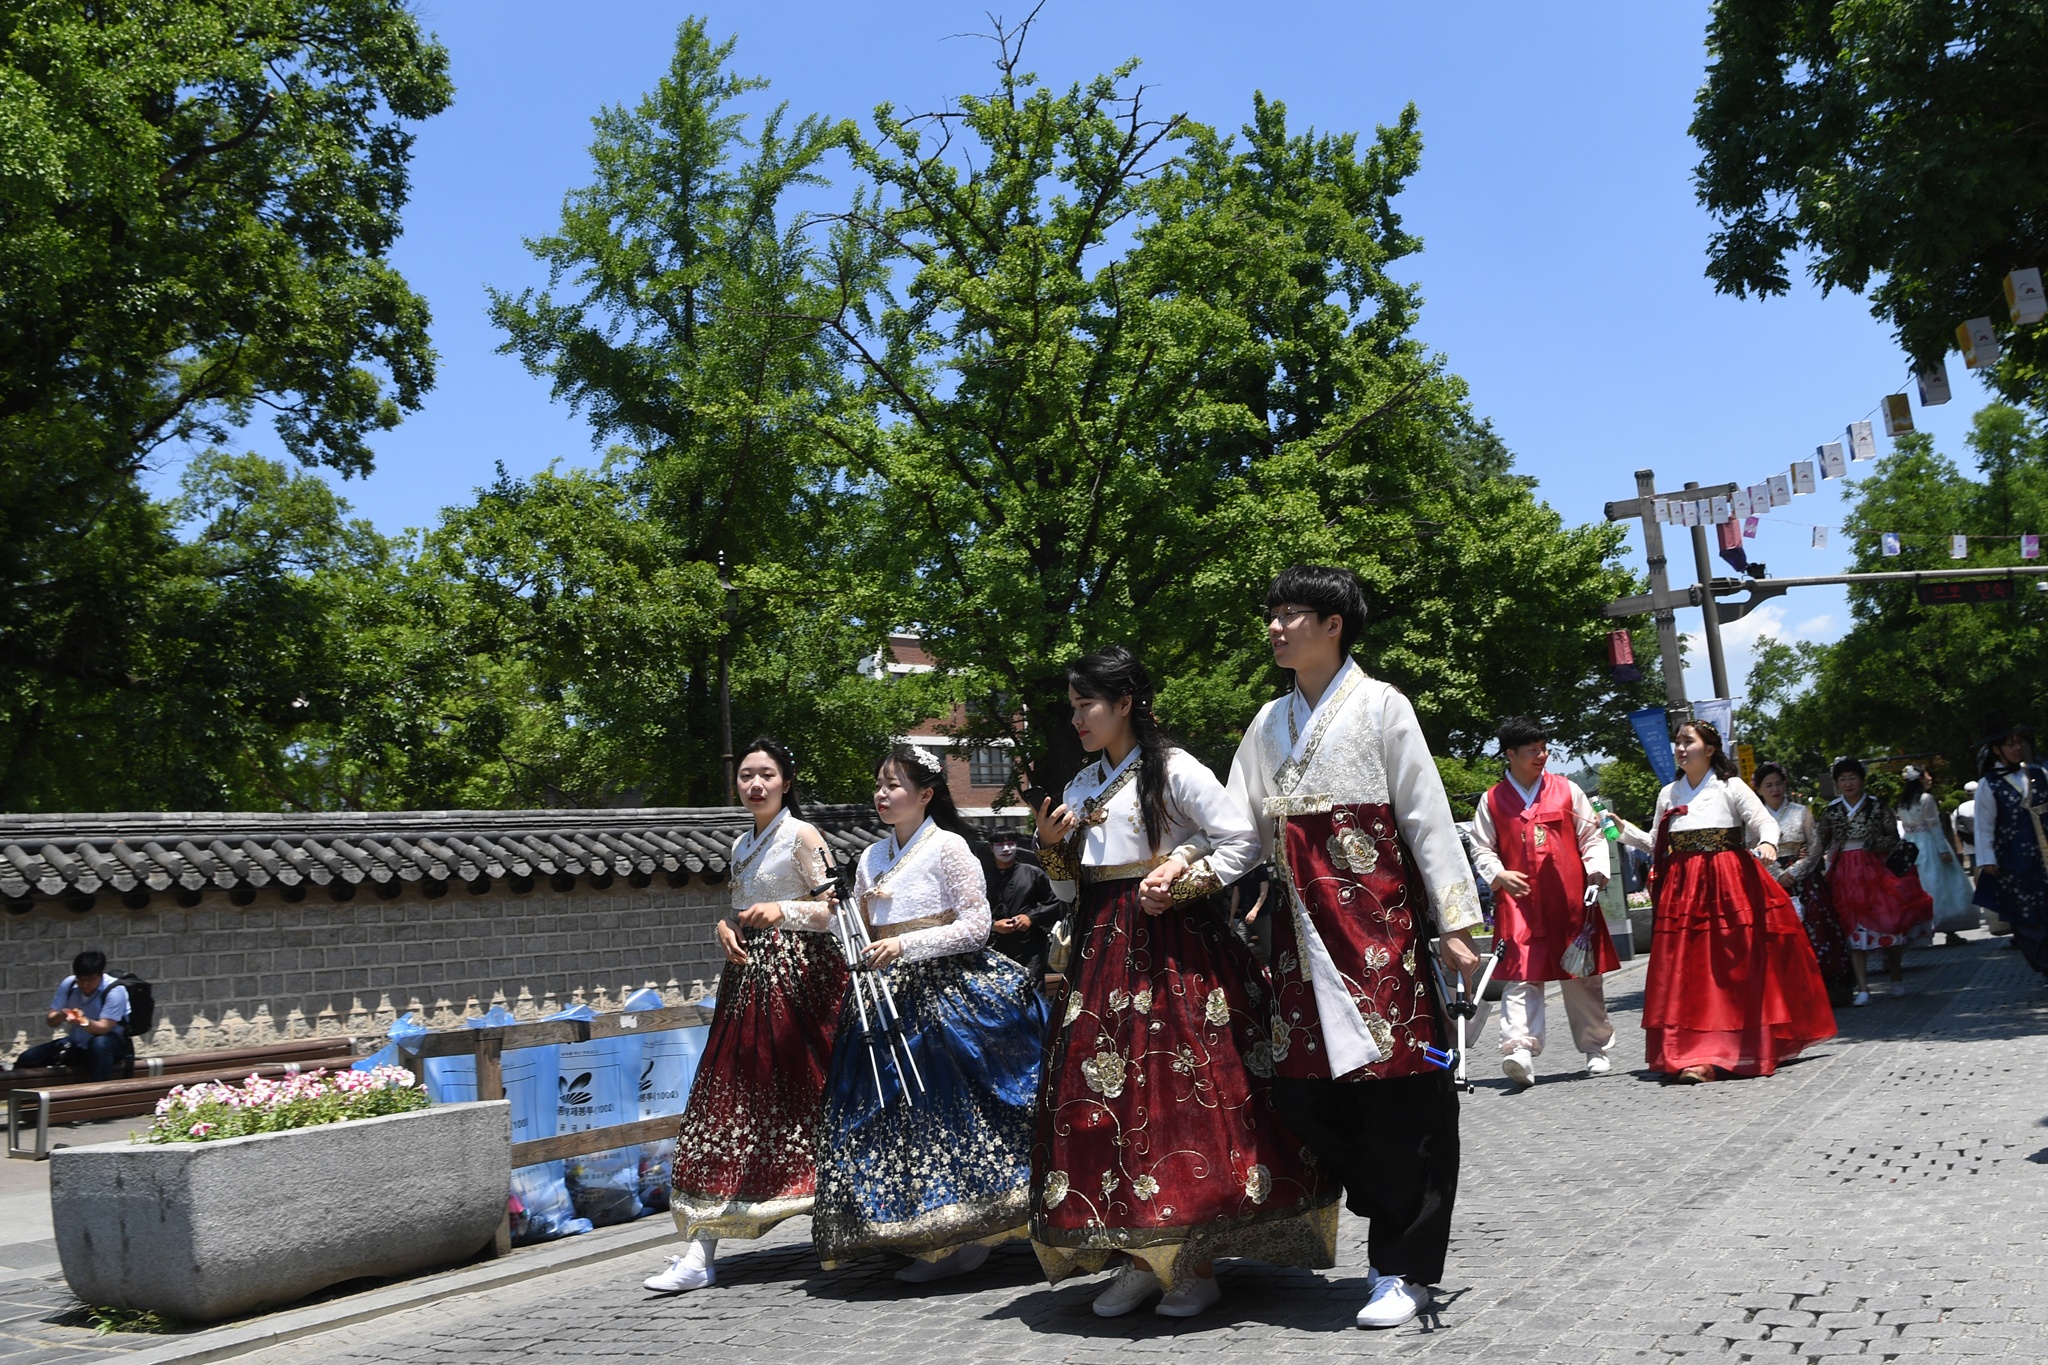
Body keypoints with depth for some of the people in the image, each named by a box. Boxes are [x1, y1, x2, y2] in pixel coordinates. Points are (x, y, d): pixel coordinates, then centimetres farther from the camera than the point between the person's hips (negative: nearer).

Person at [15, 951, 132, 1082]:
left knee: (99, 1043, -42)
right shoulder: (68, 984, -4)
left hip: (112, 1045, -6)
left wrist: (83, 1021, -49)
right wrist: (61, 1016, -29)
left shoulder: (115, 990, -19)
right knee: (27, 1059, -10)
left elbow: (103, 1028, -28)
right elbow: (50, 1020, -4)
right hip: (77, 1044, 6)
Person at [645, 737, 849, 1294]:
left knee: (799, 1094, -1)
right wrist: (725, 929, 1)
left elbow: (836, 908, -8)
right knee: (728, 1100, 1)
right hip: (749, 977, 7)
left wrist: (782, 910, -20)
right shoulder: (742, 844, 17)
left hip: (797, 975, -7)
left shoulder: (802, 835, -4)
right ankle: (700, 1252, 1)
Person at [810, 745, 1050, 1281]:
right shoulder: (871, 858, 14)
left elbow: (976, 926, -10)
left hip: (947, 991, -6)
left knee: (944, 1107, -8)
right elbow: (859, 932, 20)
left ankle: (967, 1237, 1)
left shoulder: (948, 847, -5)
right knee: (895, 1114, 3)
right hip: (886, 998, 6)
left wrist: (905, 945, -16)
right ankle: (928, 1241, 10)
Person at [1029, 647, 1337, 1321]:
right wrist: (1051, 847, 1)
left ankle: (1197, 1263, 4)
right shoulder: (1081, 786, 15)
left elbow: (1242, 841, -11)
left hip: (1174, 949, -7)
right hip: (1102, 955, 7)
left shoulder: (1172, 770, -6)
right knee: (1104, 1095, 4)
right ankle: (1142, 1258, 14)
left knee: (1181, 1092, -7)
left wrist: (1180, 883, -18)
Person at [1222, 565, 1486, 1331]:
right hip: (1303, 926, 6)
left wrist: (1453, 923, -8)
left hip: (1379, 917, -5)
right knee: (1301, 1087, 2)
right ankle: (1405, 1223, 22)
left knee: (1396, 1088, -4)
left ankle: (1404, 1268, 8)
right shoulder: (1269, 723, 14)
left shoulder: (1380, 706, -2)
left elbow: (1426, 816, -4)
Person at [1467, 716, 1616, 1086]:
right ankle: (1519, 1049, -18)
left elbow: (1592, 835, 10)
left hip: (1570, 897, 1)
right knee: (1521, 975, -10)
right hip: (1518, 899, -1)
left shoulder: (1567, 790, 8)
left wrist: (1596, 870, -6)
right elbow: (1481, 848, 6)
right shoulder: (1492, 800, 6)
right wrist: (1498, 875, -12)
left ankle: (1597, 1049, 22)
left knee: (1581, 974, 9)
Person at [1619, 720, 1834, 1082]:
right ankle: (1698, 1054, -4)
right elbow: (1658, 844, 17)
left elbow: (1766, 822, -5)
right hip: (1684, 889, 4)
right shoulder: (1668, 795, 14)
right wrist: (1625, 831, 5)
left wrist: (1767, 844, -25)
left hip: (1731, 886, -3)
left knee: (1735, 968, -4)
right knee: (1688, 972, -4)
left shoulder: (1731, 788, 2)